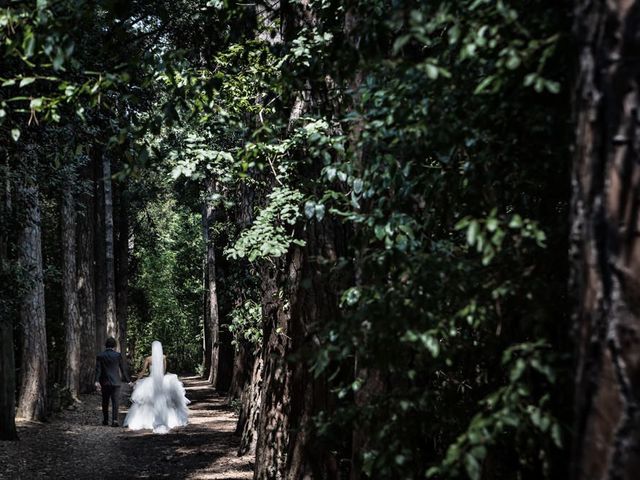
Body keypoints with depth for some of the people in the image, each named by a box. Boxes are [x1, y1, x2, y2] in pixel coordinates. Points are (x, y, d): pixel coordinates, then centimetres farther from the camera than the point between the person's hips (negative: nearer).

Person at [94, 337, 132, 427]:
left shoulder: (100, 356, 1)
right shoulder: (118, 355, -3)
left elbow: (98, 370, -7)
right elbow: (123, 369, 0)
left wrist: (97, 381, -13)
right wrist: (128, 380, 8)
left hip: (104, 382, 2)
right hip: (115, 382, -2)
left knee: (105, 402, 14)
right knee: (115, 402, -3)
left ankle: (105, 420, 23)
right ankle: (114, 420, -14)